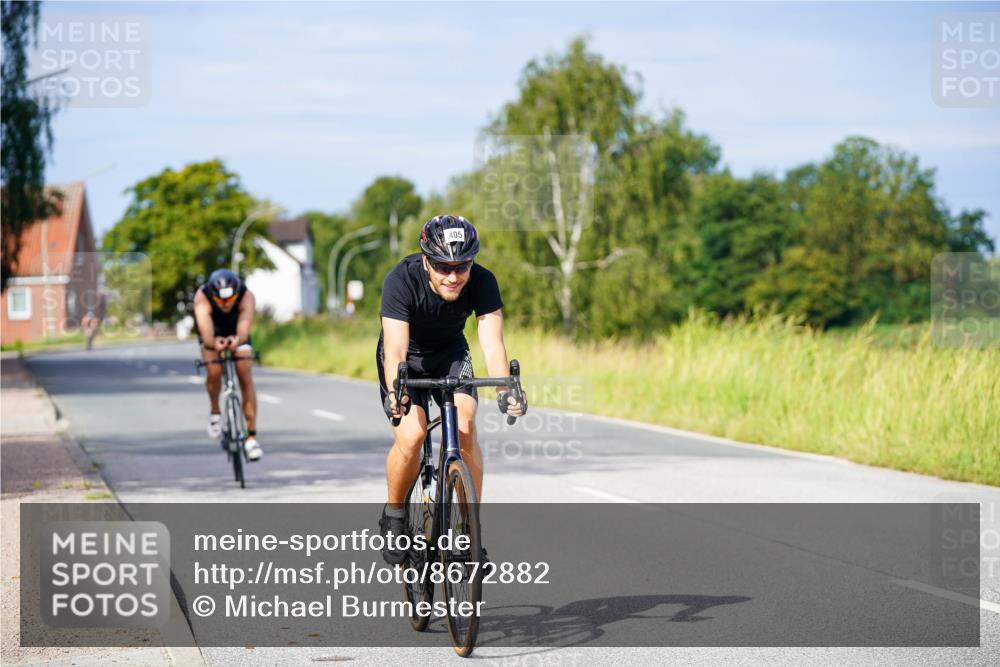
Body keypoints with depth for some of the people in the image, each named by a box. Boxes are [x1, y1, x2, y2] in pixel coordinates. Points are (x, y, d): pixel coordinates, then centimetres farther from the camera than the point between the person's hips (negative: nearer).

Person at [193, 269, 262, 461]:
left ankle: (251, 436, -12)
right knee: (214, 373, -25)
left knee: (246, 378, -15)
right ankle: (215, 412, 4)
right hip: (212, 335, 0)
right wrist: (213, 343, -73)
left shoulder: (246, 296, -36)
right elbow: (205, 329, -50)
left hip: (237, 335, 0)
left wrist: (238, 340, -72)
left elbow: (244, 328, -49)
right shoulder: (202, 297, -38)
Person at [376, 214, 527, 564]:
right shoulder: (402, 280, -33)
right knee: (410, 435, -24)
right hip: (408, 356, -2)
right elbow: (395, 348, -41)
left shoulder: (482, 282, -26)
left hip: (450, 353, 2)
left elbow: (492, 342, -34)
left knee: (465, 426, -23)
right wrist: (395, 392, -59)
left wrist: (505, 389, -52)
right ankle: (393, 517, 2)